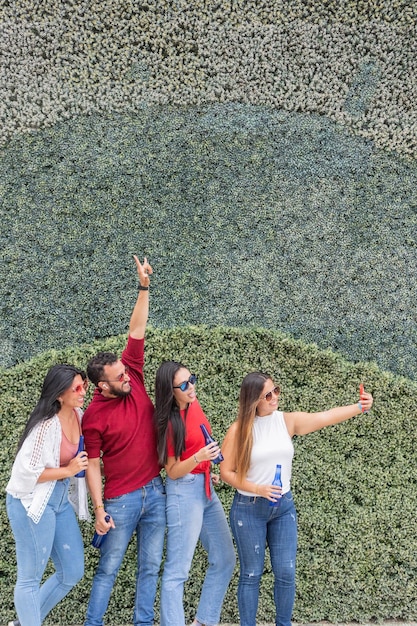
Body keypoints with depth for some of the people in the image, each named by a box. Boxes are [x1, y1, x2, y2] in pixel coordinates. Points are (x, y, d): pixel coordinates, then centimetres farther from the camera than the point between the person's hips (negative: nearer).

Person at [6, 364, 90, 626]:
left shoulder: (78, 415, 1)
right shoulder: (47, 425, -23)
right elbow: (27, 472, -24)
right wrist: (68, 471, -17)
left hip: (62, 500, 9)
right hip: (32, 504, -9)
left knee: (73, 572, 15)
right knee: (31, 578, 4)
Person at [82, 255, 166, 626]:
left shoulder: (133, 380, -3)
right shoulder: (94, 416, -13)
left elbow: (137, 330, -4)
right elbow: (93, 465, -9)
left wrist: (144, 287, -10)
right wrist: (99, 508, -13)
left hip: (156, 491, 5)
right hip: (121, 499, -4)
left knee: (150, 567, 12)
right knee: (109, 568, 8)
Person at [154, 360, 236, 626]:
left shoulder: (194, 404, 3)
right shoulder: (170, 422, -18)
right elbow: (172, 471, -15)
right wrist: (198, 458, -31)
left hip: (206, 488, 9)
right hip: (184, 492, -9)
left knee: (225, 559, 14)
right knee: (178, 570, -3)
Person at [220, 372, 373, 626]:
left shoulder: (288, 421, -2)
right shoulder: (239, 430, -10)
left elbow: (326, 417, -11)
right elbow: (226, 472, -7)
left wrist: (359, 407, -23)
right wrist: (257, 488, -17)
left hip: (284, 506, 3)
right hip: (249, 508, -3)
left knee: (286, 573, 6)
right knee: (251, 574, 7)